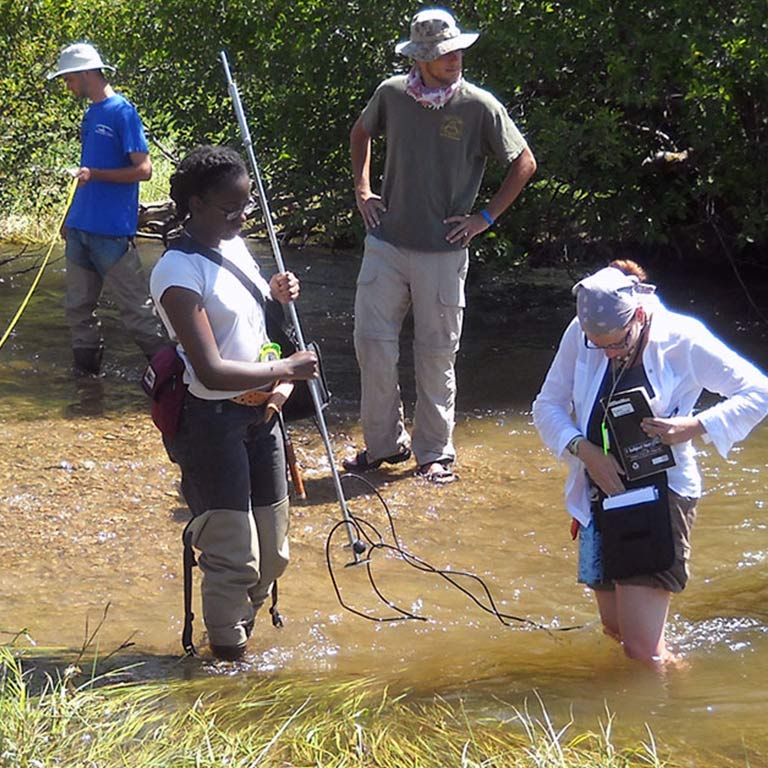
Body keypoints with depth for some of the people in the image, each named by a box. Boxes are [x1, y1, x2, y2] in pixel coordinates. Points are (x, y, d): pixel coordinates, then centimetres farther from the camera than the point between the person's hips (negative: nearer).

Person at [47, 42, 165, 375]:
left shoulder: (122, 111, -10)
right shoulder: (90, 115, 15)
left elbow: (143, 169, -15)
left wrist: (93, 174, -22)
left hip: (111, 231, -8)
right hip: (81, 228, 8)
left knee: (136, 308, -5)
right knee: (78, 306, 12)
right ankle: (87, 368, 22)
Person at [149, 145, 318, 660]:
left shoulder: (234, 246, 6)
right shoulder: (179, 272, -21)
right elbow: (211, 371, -27)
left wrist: (276, 293, 6)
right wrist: (285, 369, -19)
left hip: (259, 413, 8)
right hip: (212, 421, -8)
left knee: (272, 553, 14)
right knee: (234, 555, -3)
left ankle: (242, 630, 34)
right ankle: (229, 654, 16)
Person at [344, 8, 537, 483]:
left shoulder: (479, 106, -8)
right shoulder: (392, 94, 0)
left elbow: (524, 164, 1)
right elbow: (361, 135, 22)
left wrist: (484, 218, -2)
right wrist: (363, 190, 11)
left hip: (443, 252, -2)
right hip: (386, 244, 2)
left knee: (437, 354, 5)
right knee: (372, 342, 2)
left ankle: (436, 452, 17)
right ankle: (385, 442, 18)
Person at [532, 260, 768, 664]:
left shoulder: (681, 339, -13)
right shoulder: (579, 335, -3)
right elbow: (548, 406, 5)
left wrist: (694, 427, -23)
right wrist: (583, 449, -14)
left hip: (660, 494, -5)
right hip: (601, 492, 5)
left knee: (643, 650, -10)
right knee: (615, 628, 16)